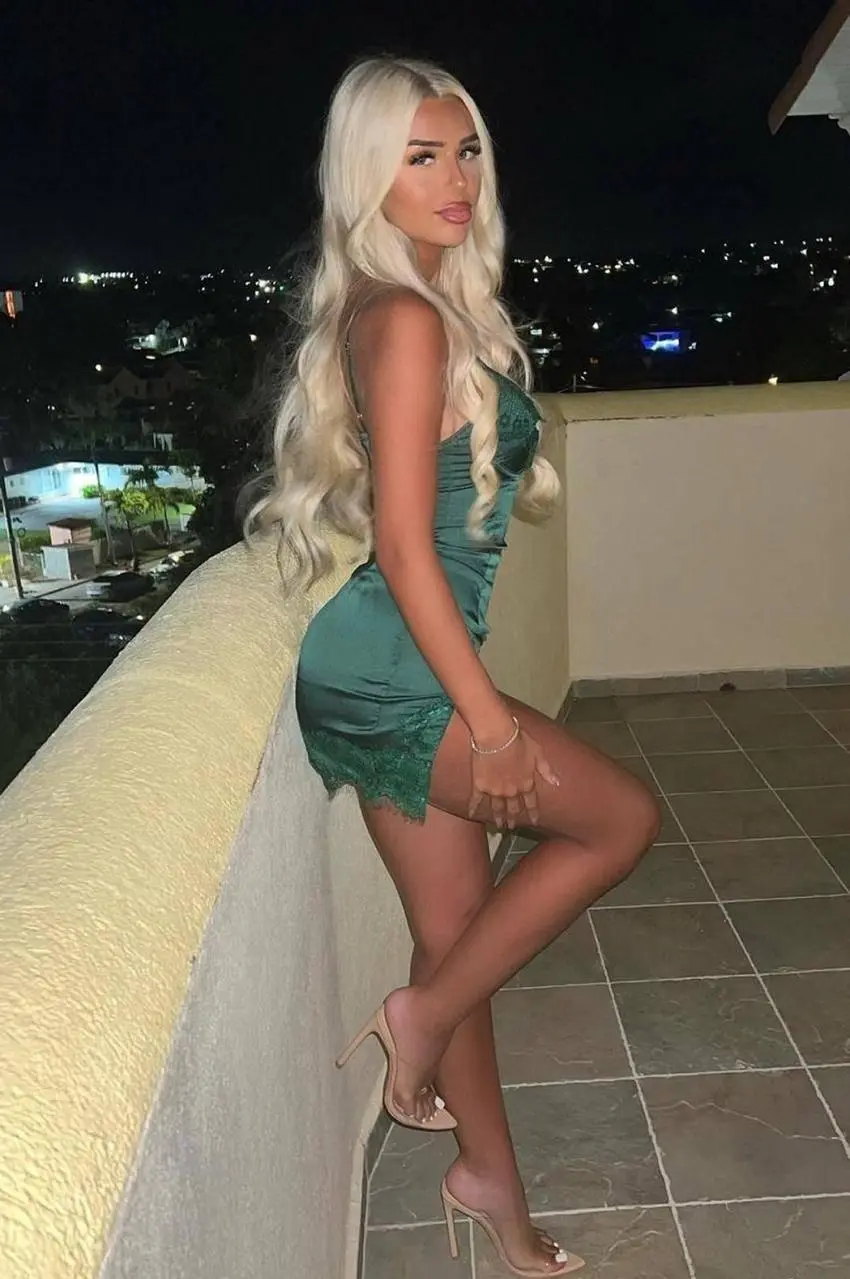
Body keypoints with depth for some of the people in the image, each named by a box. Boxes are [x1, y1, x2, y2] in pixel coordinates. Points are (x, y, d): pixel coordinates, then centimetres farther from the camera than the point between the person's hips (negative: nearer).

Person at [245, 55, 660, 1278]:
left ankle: (490, 1180, 36)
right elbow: (405, 546, -21)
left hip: (391, 676, 9)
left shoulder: (434, 305, 13)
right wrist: (493, 723, -17)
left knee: (457, 926, 17)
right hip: (389, 679, -9)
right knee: (622, 816, 4)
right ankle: (424, 1018, 13)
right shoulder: (409, 320, -16)